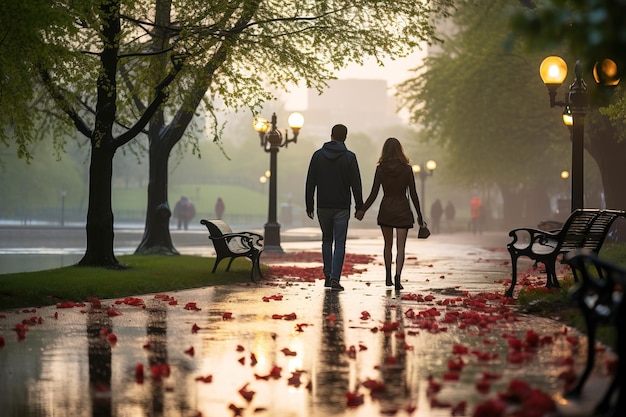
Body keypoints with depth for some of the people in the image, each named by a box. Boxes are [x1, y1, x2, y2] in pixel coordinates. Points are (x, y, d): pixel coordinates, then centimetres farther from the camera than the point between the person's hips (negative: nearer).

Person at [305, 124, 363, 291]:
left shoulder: (318, 155, 1)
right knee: (340, 243, 0)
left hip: (323, 207, 2)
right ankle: (335, 278, -12)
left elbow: (310, 183, 2)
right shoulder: (349, 157, -5)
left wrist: (309, 206, 8)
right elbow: (356, 184, -6)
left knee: (327, 240, 18)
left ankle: (328, 276, 16)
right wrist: (359, 207, 1)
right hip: (342, 208, -2)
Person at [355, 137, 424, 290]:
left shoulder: (380, 169, -4)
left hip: (386, 210, 1)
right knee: (400, 247, -3)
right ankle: (397, 275, -21)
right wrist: (419, 215, 6)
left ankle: (388, 278, 24)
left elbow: (373, 194, -6)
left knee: (388, 245, 18)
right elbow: (413, 194, -2)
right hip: (403, 209, -1)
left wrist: (362, 209, 2)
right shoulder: (407, 169, -4)